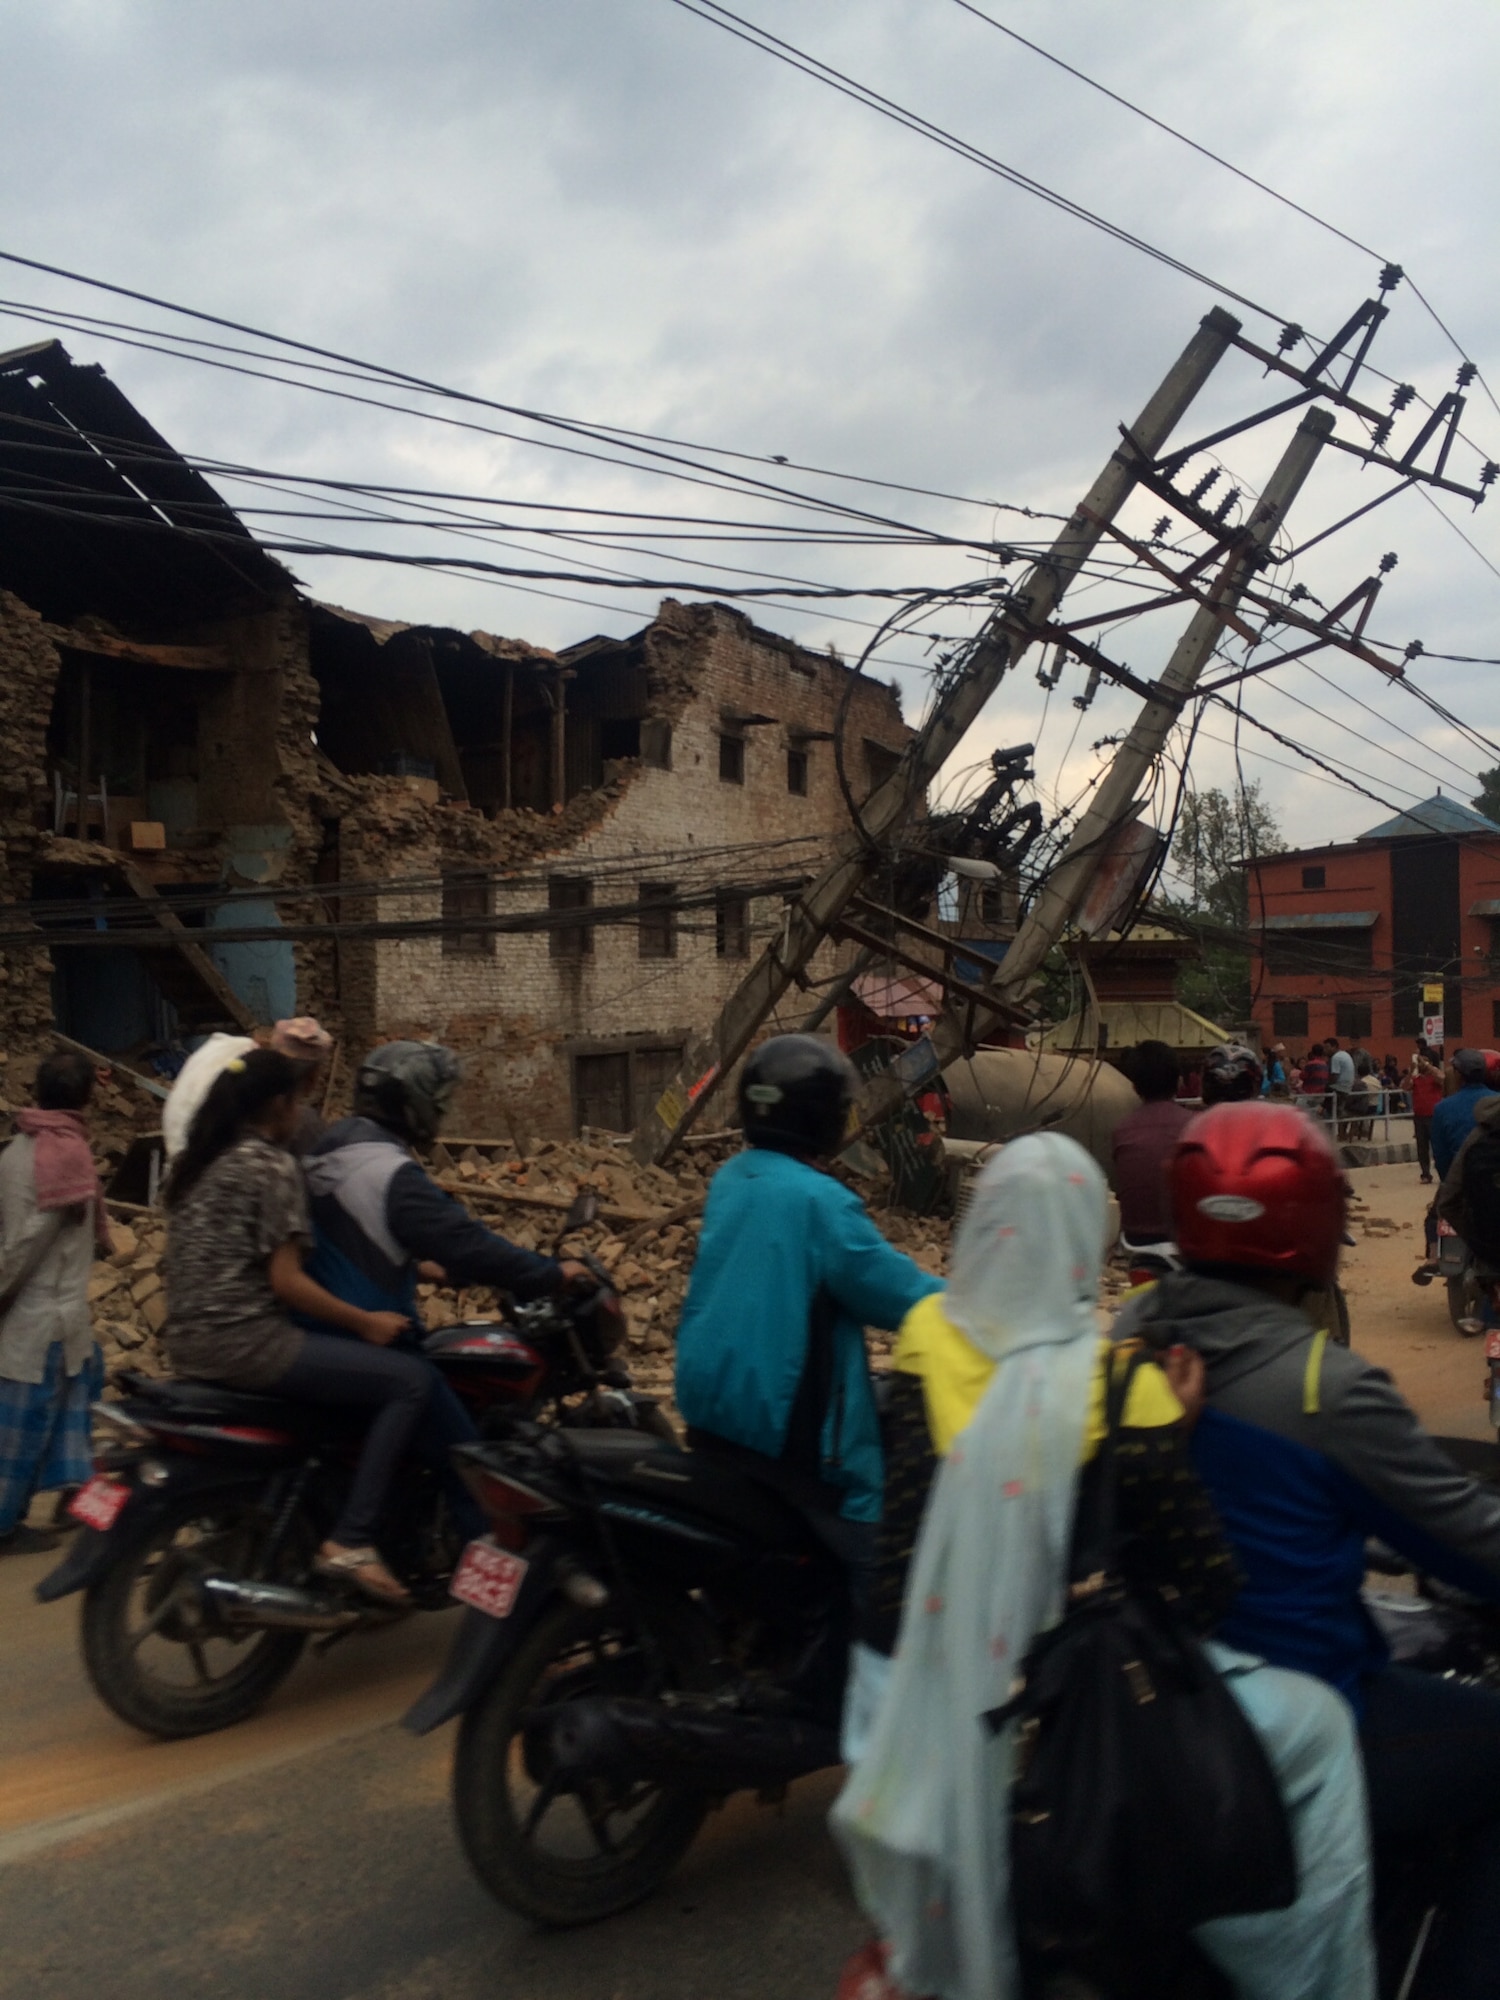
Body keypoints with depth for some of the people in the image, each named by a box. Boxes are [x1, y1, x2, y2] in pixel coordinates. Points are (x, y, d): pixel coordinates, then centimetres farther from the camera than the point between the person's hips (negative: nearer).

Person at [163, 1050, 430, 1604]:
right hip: (244, 1340, -10)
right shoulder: (272, 1166, -11)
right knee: (410, 1380, -10)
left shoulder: (194, 1162, 15)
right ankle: (350, 1540, -14)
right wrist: (367, 1322, -8)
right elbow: (285, 1281, -16)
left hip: (188, 1340, 10)